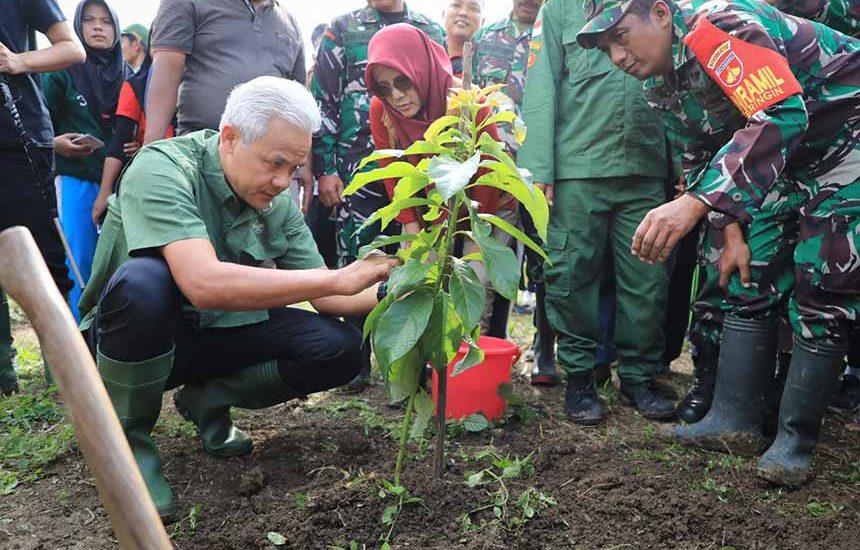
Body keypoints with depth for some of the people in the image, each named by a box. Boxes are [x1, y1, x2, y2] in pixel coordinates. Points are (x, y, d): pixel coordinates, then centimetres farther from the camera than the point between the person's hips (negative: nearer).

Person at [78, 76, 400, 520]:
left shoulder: (278, 202, -6)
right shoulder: (161, 170, -25)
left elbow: (325, 298, -4)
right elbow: (204, 284, -42)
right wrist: (339, 278, -39)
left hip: (218, 333, 5)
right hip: (133, 334, -4)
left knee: (340, 348, -15)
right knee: (145, 281, -38)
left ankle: (208, 399, 8)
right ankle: (126, 438, -11)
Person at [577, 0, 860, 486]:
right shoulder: (663, 82, -1)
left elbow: (780, 116, -40)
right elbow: (702, 161, 7)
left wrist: (694, 204, -48)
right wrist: (732, 232, -3)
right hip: (787, 159, 9)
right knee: (749, 272, 3)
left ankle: (797, 439, 0)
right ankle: (736, 419, 9)